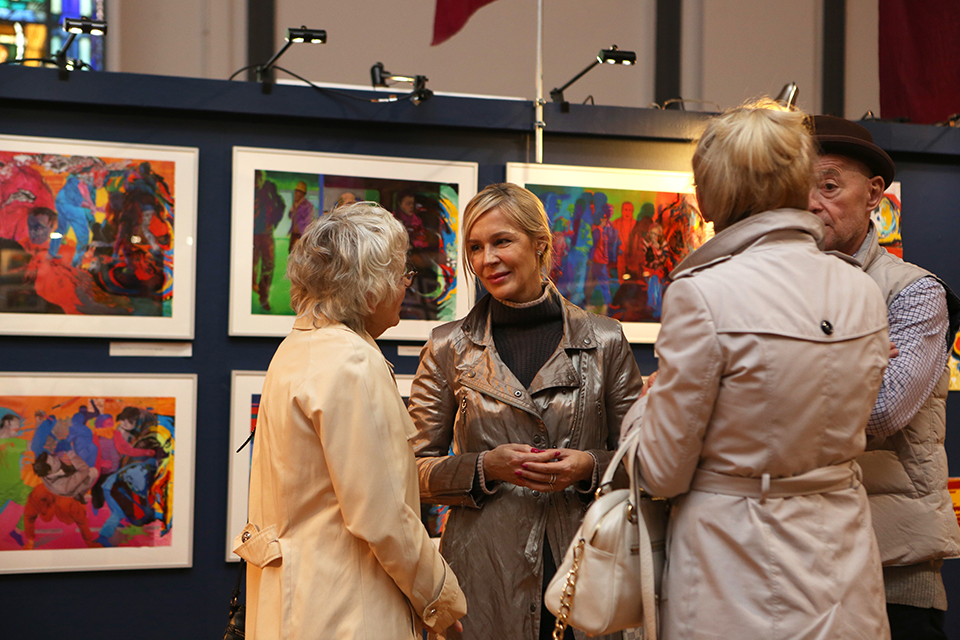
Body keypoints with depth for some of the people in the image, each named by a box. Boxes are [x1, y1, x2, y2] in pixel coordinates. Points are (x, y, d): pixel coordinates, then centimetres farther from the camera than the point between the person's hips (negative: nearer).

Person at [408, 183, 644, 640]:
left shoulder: (605, 342, 3)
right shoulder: (448, 348, 3)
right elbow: (417, 469, 4)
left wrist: (591, 467, -11)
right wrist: (485, 467, -13)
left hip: (584, 565, 1)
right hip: (483, 574, 0)